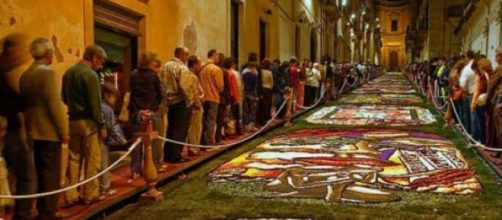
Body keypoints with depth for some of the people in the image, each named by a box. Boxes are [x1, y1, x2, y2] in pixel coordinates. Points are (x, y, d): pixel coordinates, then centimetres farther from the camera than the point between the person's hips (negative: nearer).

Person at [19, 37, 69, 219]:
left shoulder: (25, 75, 10)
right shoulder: (47, 73, -15)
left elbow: (25, 103, 14)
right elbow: (54, 104, -19)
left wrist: (31, 125, 20)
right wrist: (64, 131, -13)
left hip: (34, 131, 8)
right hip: (49, 131, -8)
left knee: (41, 173, 15)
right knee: (51, 174, -1)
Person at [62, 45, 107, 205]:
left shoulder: (68, 73, 10)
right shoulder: (90, 75, -14)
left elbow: (64, 98, 16)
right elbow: (95, 103, -15)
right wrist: (101, 125, -10)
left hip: (72, 120, 7)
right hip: (88, 121, -7)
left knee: (74, 158, 11)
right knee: (92, 159, 3)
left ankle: (71, 195, 14)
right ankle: (90, 195, 8)